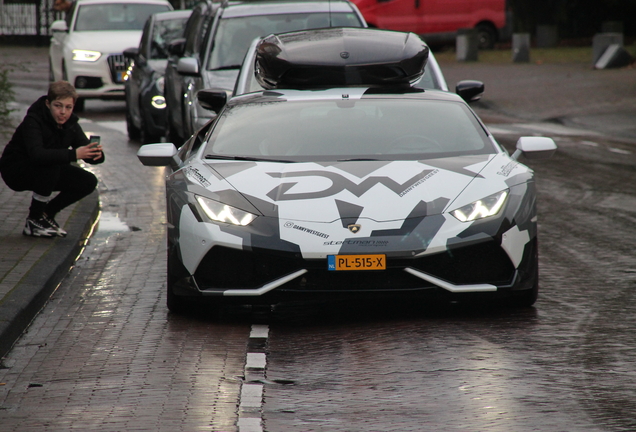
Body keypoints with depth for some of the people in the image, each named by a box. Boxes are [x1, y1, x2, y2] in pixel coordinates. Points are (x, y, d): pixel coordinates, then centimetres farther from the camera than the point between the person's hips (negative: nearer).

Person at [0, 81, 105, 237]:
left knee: (88, 182, -9)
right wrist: (74, 154, -51)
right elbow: (37, 155, -44)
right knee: (50, 166, -35)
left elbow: (88, 155, -8)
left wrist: (97, 154, -34)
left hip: (48, 171, 7)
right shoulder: (33, 121, -27)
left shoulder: (70, 124, -7)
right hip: (15, 170, -7)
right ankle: (34, 220, -19)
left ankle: (47, 213, 8)